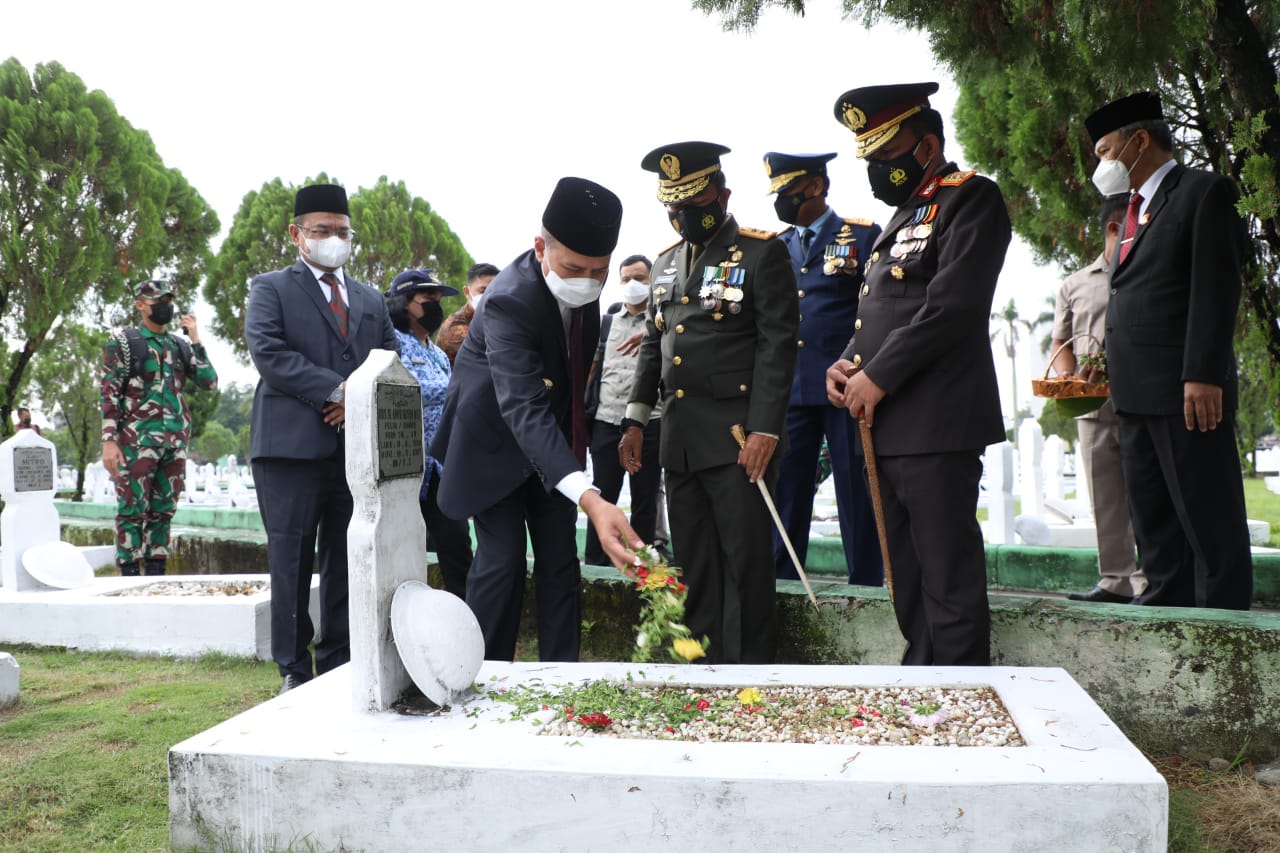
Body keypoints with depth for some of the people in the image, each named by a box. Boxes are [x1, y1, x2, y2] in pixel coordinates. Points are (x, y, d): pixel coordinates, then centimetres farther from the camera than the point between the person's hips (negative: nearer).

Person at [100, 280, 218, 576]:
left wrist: (195, 339, 3)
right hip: (137, 441, -5)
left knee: (163, 511, 8)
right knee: (132, 510, -3)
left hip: (176, 441, 5)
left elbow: (210, 383, 6)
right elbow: (109, 393, -4)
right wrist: (108, 440, -13)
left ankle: (156, 573, 14)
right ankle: (130, 574, 1)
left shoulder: (180, 346, 16)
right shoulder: (123, 341, 2)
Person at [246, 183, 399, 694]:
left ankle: (339, 666, 17)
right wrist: (336, 391, -15)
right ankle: (294, 671, 9)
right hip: (293, 443, -4)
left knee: (349, 562, 7)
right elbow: (267, 351, -9)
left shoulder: (370, 299, 22)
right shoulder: (271, 289, 7)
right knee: (292, 561, -1)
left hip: (358, 443, 5)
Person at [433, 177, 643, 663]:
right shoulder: (509, 300, -33)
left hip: (555, 434, 6)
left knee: (560, 559, 5)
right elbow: (523, 409, -45)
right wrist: (589, 499, -56)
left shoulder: (583, 282, -10)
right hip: (495, 437, -6)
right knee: (503, 559, -9)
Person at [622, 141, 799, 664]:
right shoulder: (666, 262, 17)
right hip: (679, 438, 6)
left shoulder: (762, 253, -2)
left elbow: (778, 345, -9)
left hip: (738, 437, -6)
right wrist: (635, 421, 14)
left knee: (745, 562, -2)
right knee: (693, 566, 10)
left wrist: (765, 429, -17)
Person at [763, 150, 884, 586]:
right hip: (789, 388, 4)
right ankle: (781, 580, 14)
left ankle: (866, 584, 13)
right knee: (784, 490, 5)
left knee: (856, 494, 2)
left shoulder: (864, 235, 1)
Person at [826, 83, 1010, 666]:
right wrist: (848, 362, 6)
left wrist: (877, 377, -13)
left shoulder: (970, 197, -4)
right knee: (908, 584, 14)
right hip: (888, 427, 9)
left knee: (949, 585, -4)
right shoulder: (903, 216, 23)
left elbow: (951, 307, -16)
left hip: (936, 426, -9)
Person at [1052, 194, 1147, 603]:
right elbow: (1061, 344, 16)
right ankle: (1115, 581, 12)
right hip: (1093, 409, 3)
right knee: (1106, 500, 5)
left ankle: (1148, 581, 0)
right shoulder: (1075, 285, 15)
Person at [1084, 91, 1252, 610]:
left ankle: (1222, 612, 4)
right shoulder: (1136, 210, 22)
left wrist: (1203, 376, -19)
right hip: (1137, 392, 8)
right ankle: (1167, 598, 17)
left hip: (1186, 390, -8)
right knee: (1151, 513, 10)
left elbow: (1216, 289, -12)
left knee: (1206, 512, -3)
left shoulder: (1204, 192, -2)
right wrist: (1111, 364, 9)